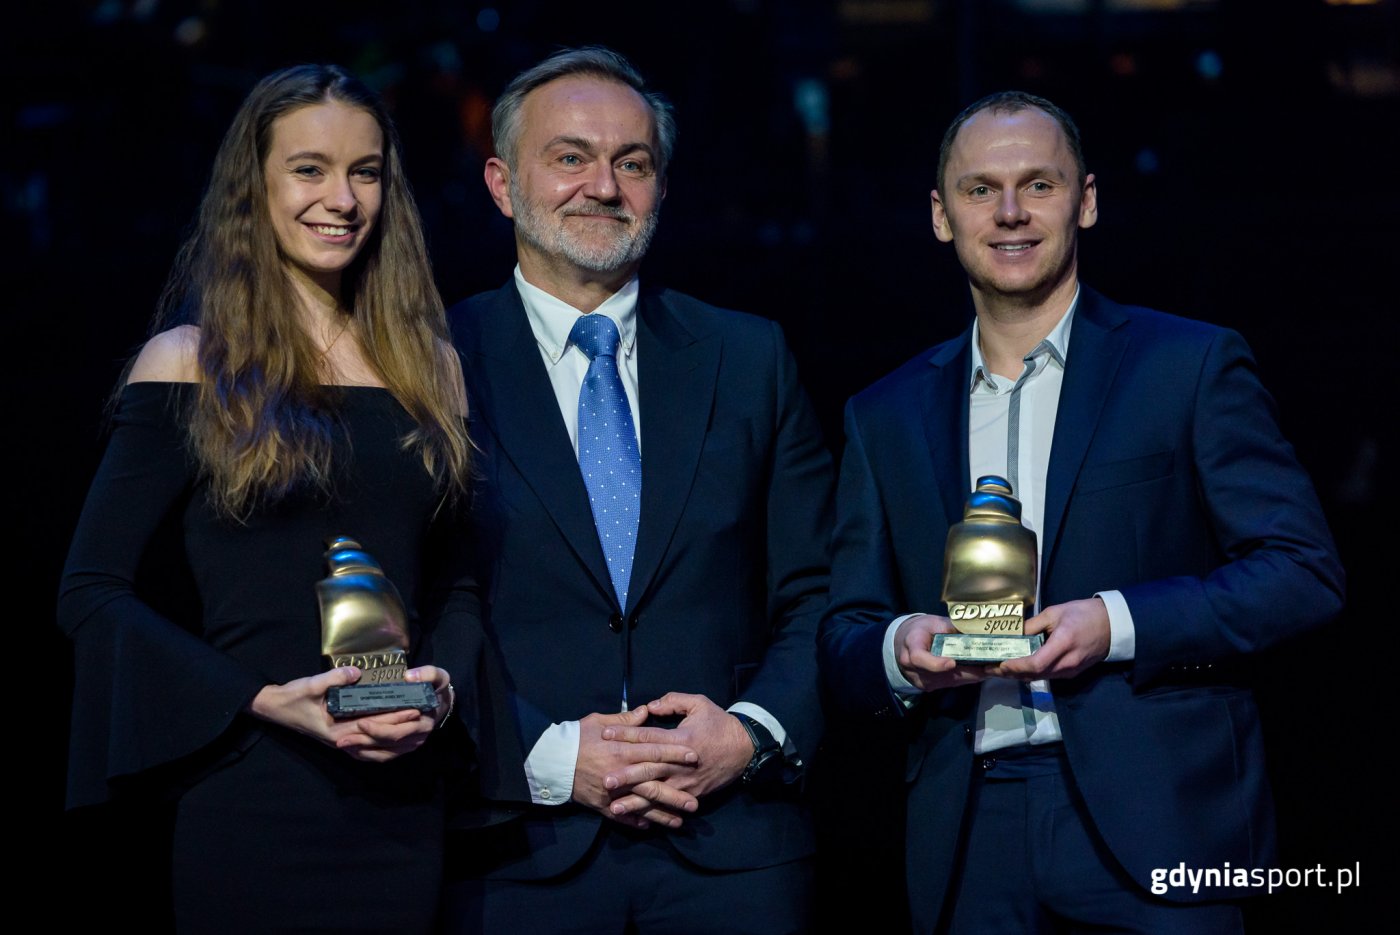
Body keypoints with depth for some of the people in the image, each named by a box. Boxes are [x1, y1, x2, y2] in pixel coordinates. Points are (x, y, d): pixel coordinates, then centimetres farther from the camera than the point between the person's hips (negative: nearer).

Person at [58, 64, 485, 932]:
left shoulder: (430, 366, 11)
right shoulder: (190, 365, -1)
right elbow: (93, 593, -4)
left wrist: (444, 683, -6)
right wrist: (262, 699, -15)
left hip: (401, 804, 4)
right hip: (249, 797, -4)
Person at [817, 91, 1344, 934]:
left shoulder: (1193, 366, 3)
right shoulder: (887, 415, 14)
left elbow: (1306, 572, -3)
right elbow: (843, 637, 14)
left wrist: (1118, 623, -15)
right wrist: (897, 650, -10)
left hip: (1154, 833, -3)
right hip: (970, 849, 3)